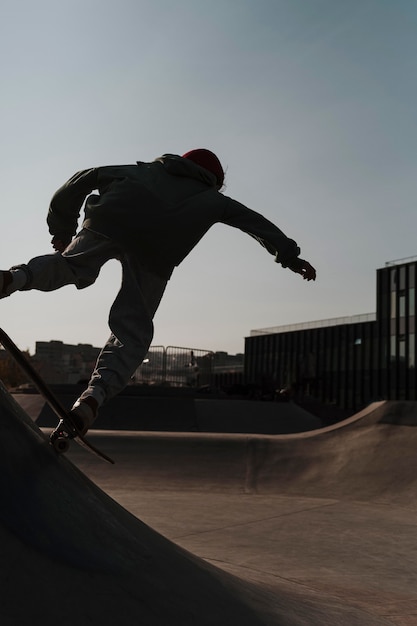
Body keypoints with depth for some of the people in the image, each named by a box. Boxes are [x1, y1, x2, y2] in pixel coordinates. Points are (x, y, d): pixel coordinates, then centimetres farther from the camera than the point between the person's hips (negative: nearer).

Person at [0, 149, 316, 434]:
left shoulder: (144, 169, 38)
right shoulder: (211, 197, 34)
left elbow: (85, 177, 34)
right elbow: (256, 222, 28)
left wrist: (62, 226, 38)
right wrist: (289, 254, 24)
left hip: (107, 224, 1)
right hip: (155, 250, -1)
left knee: (72, 265, 19)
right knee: (133, 330, 5)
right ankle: (94, 397, -12)